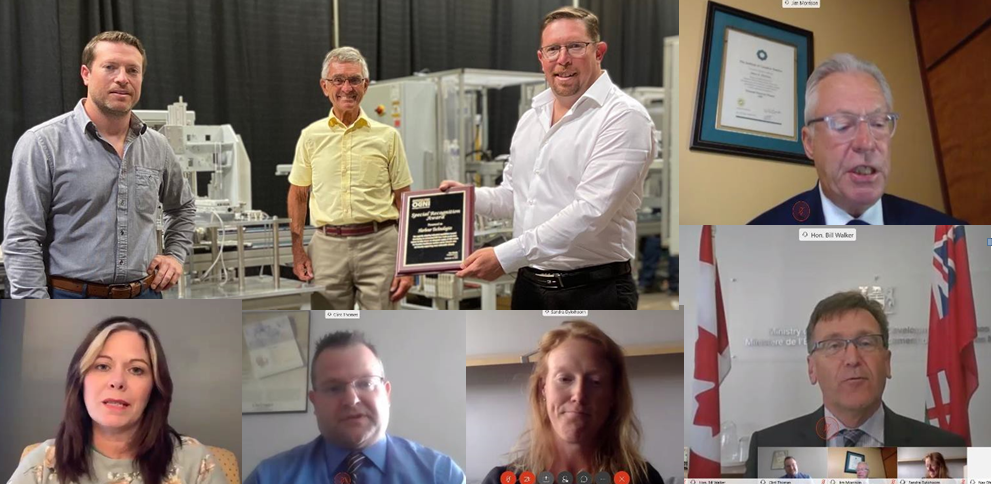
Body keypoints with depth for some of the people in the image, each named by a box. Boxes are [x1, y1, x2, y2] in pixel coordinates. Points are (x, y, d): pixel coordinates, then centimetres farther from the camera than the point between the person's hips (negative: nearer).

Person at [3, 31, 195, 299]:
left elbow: (182, 206, 28)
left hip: (145, 298, 5)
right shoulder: (43, 144, -8)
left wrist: (175, 254, 11)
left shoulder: (157, 147, 8)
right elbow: (22, 242, -11)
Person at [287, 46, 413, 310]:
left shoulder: (387, 136, 5)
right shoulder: (311, 136, 8)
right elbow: (298, 194, 15)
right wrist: (297, 249, 4)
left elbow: (404, 201, 5)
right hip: (327, 246, 1)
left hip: (378, 243, -1)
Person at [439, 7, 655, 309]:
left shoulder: (623, 117, -12)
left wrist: (505, 256, -24)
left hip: (593, 293, -7)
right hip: (529, 285, 7)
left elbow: (591, 211, -22)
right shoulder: (531, 118, 13)